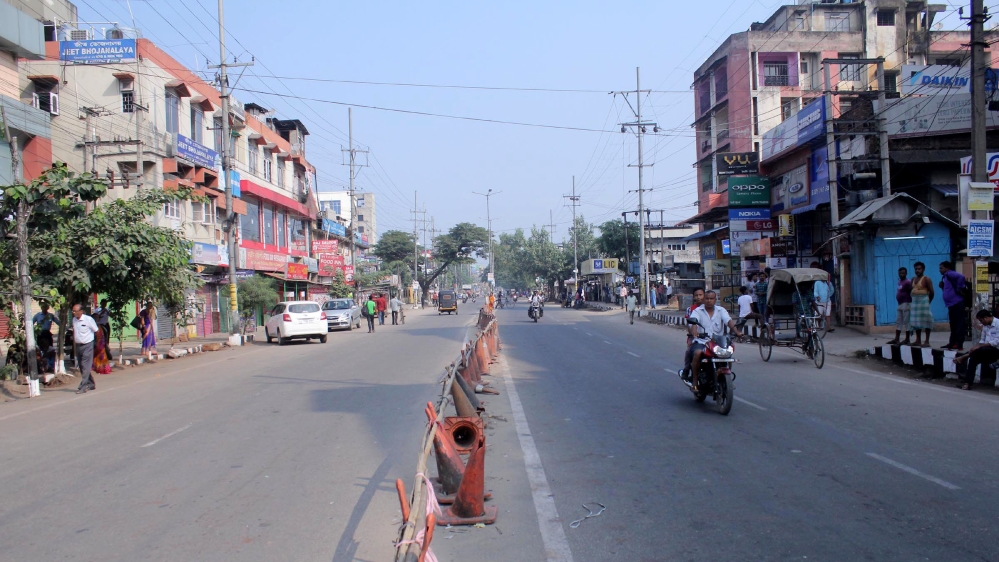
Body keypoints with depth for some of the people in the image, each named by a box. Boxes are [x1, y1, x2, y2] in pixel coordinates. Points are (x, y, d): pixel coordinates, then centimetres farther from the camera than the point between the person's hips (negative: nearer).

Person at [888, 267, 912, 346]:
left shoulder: (907, 282, -12)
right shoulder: (900, 282, 15)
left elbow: (912, 293, -17)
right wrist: (899, 303, 16)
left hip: (906, 304, -10)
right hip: (900, 305, 10)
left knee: (906, 322, -5)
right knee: (898, 322, 9)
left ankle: (907, 340, -1)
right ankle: (896, 339, 12)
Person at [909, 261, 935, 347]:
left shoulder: (926, 279, -7)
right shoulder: (913, 279, 15)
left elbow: (931, 292, -9)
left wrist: (928, 301, -5)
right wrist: (912, 297, 7)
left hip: (923, 301, -8)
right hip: (914, 302, 8)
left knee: (925, 321, -7)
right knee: (916, 322, 9)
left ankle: (927, 342, -5)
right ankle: (918, 341, 16)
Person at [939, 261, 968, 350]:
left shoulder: (950, 274, -8)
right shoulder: (946, 276, 21)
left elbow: (961, 277, -26)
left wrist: (959, 289, -19)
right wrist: (942, 286, 9)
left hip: (956, 303, -11)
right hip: (952, 304, 11)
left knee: (958, 324, -8)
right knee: (953, 324, 15)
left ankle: (959, 344, -9)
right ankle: (952, 343, 21)